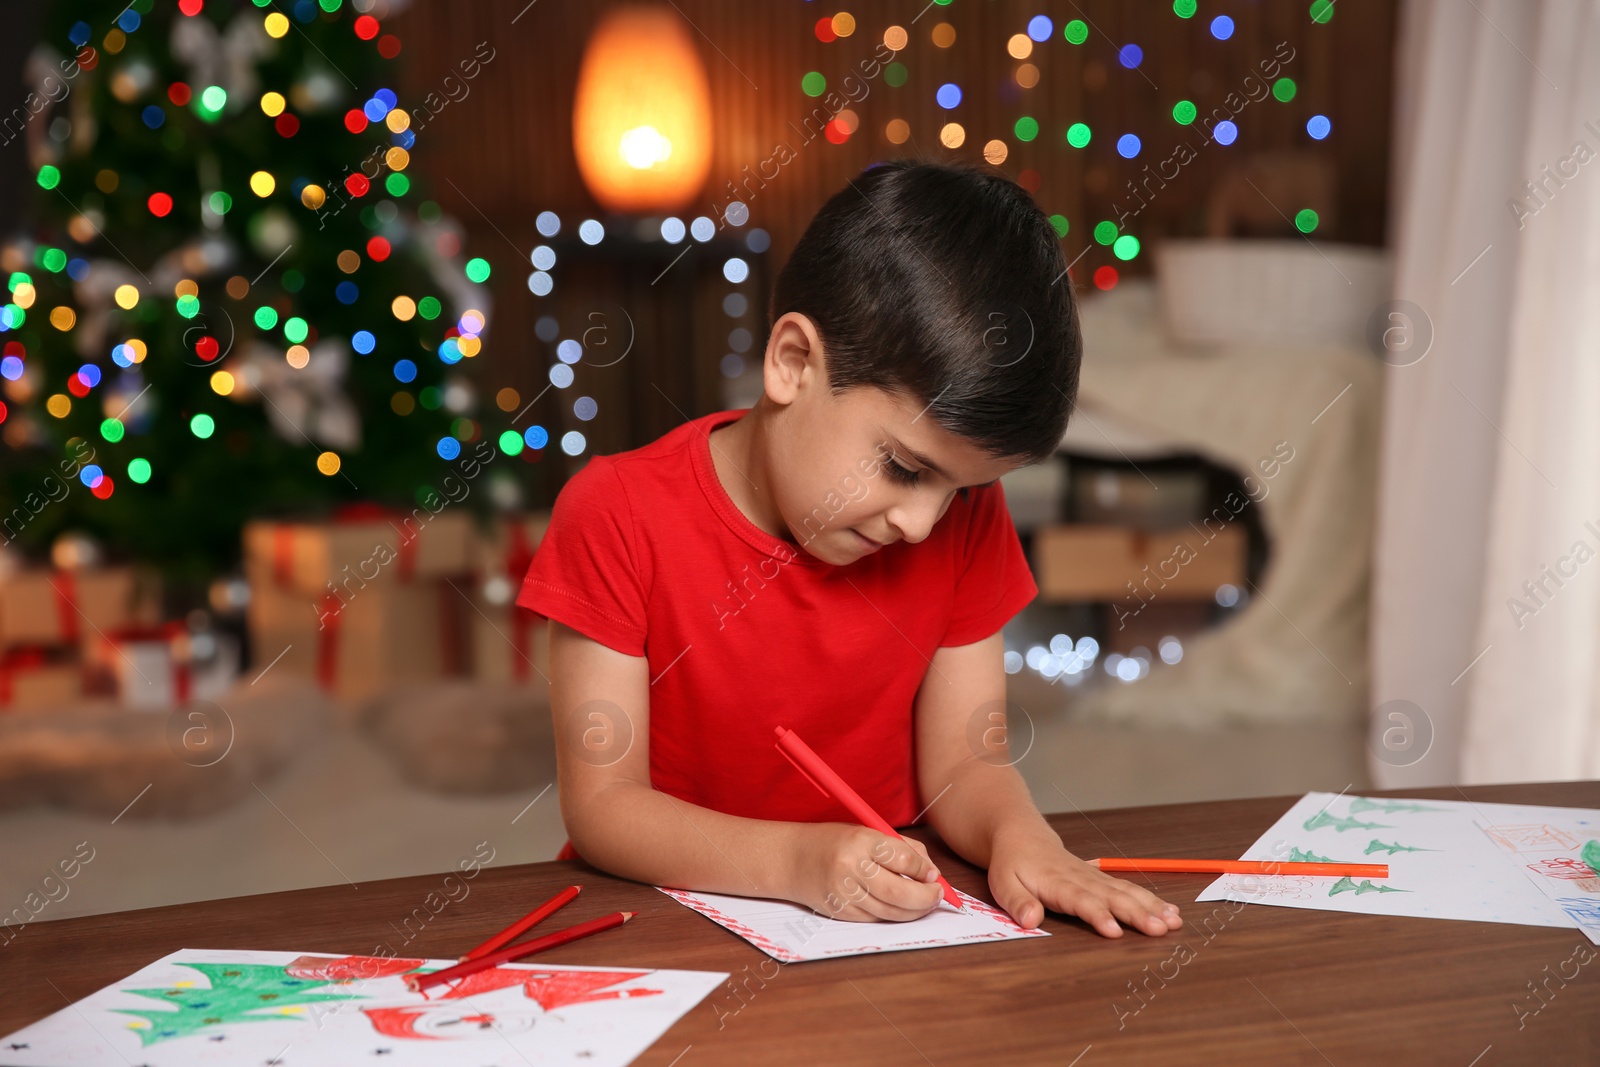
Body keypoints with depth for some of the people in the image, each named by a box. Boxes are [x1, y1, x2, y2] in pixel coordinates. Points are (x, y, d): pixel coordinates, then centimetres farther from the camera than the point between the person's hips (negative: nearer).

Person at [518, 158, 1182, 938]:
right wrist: (799, 861, -29)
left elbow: (963, 764, 0)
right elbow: (602, 805, -15)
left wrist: (1019, 836, -22)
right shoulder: (617, 516, -12)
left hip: (883, 923, 3)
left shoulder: (966, 520, -1)